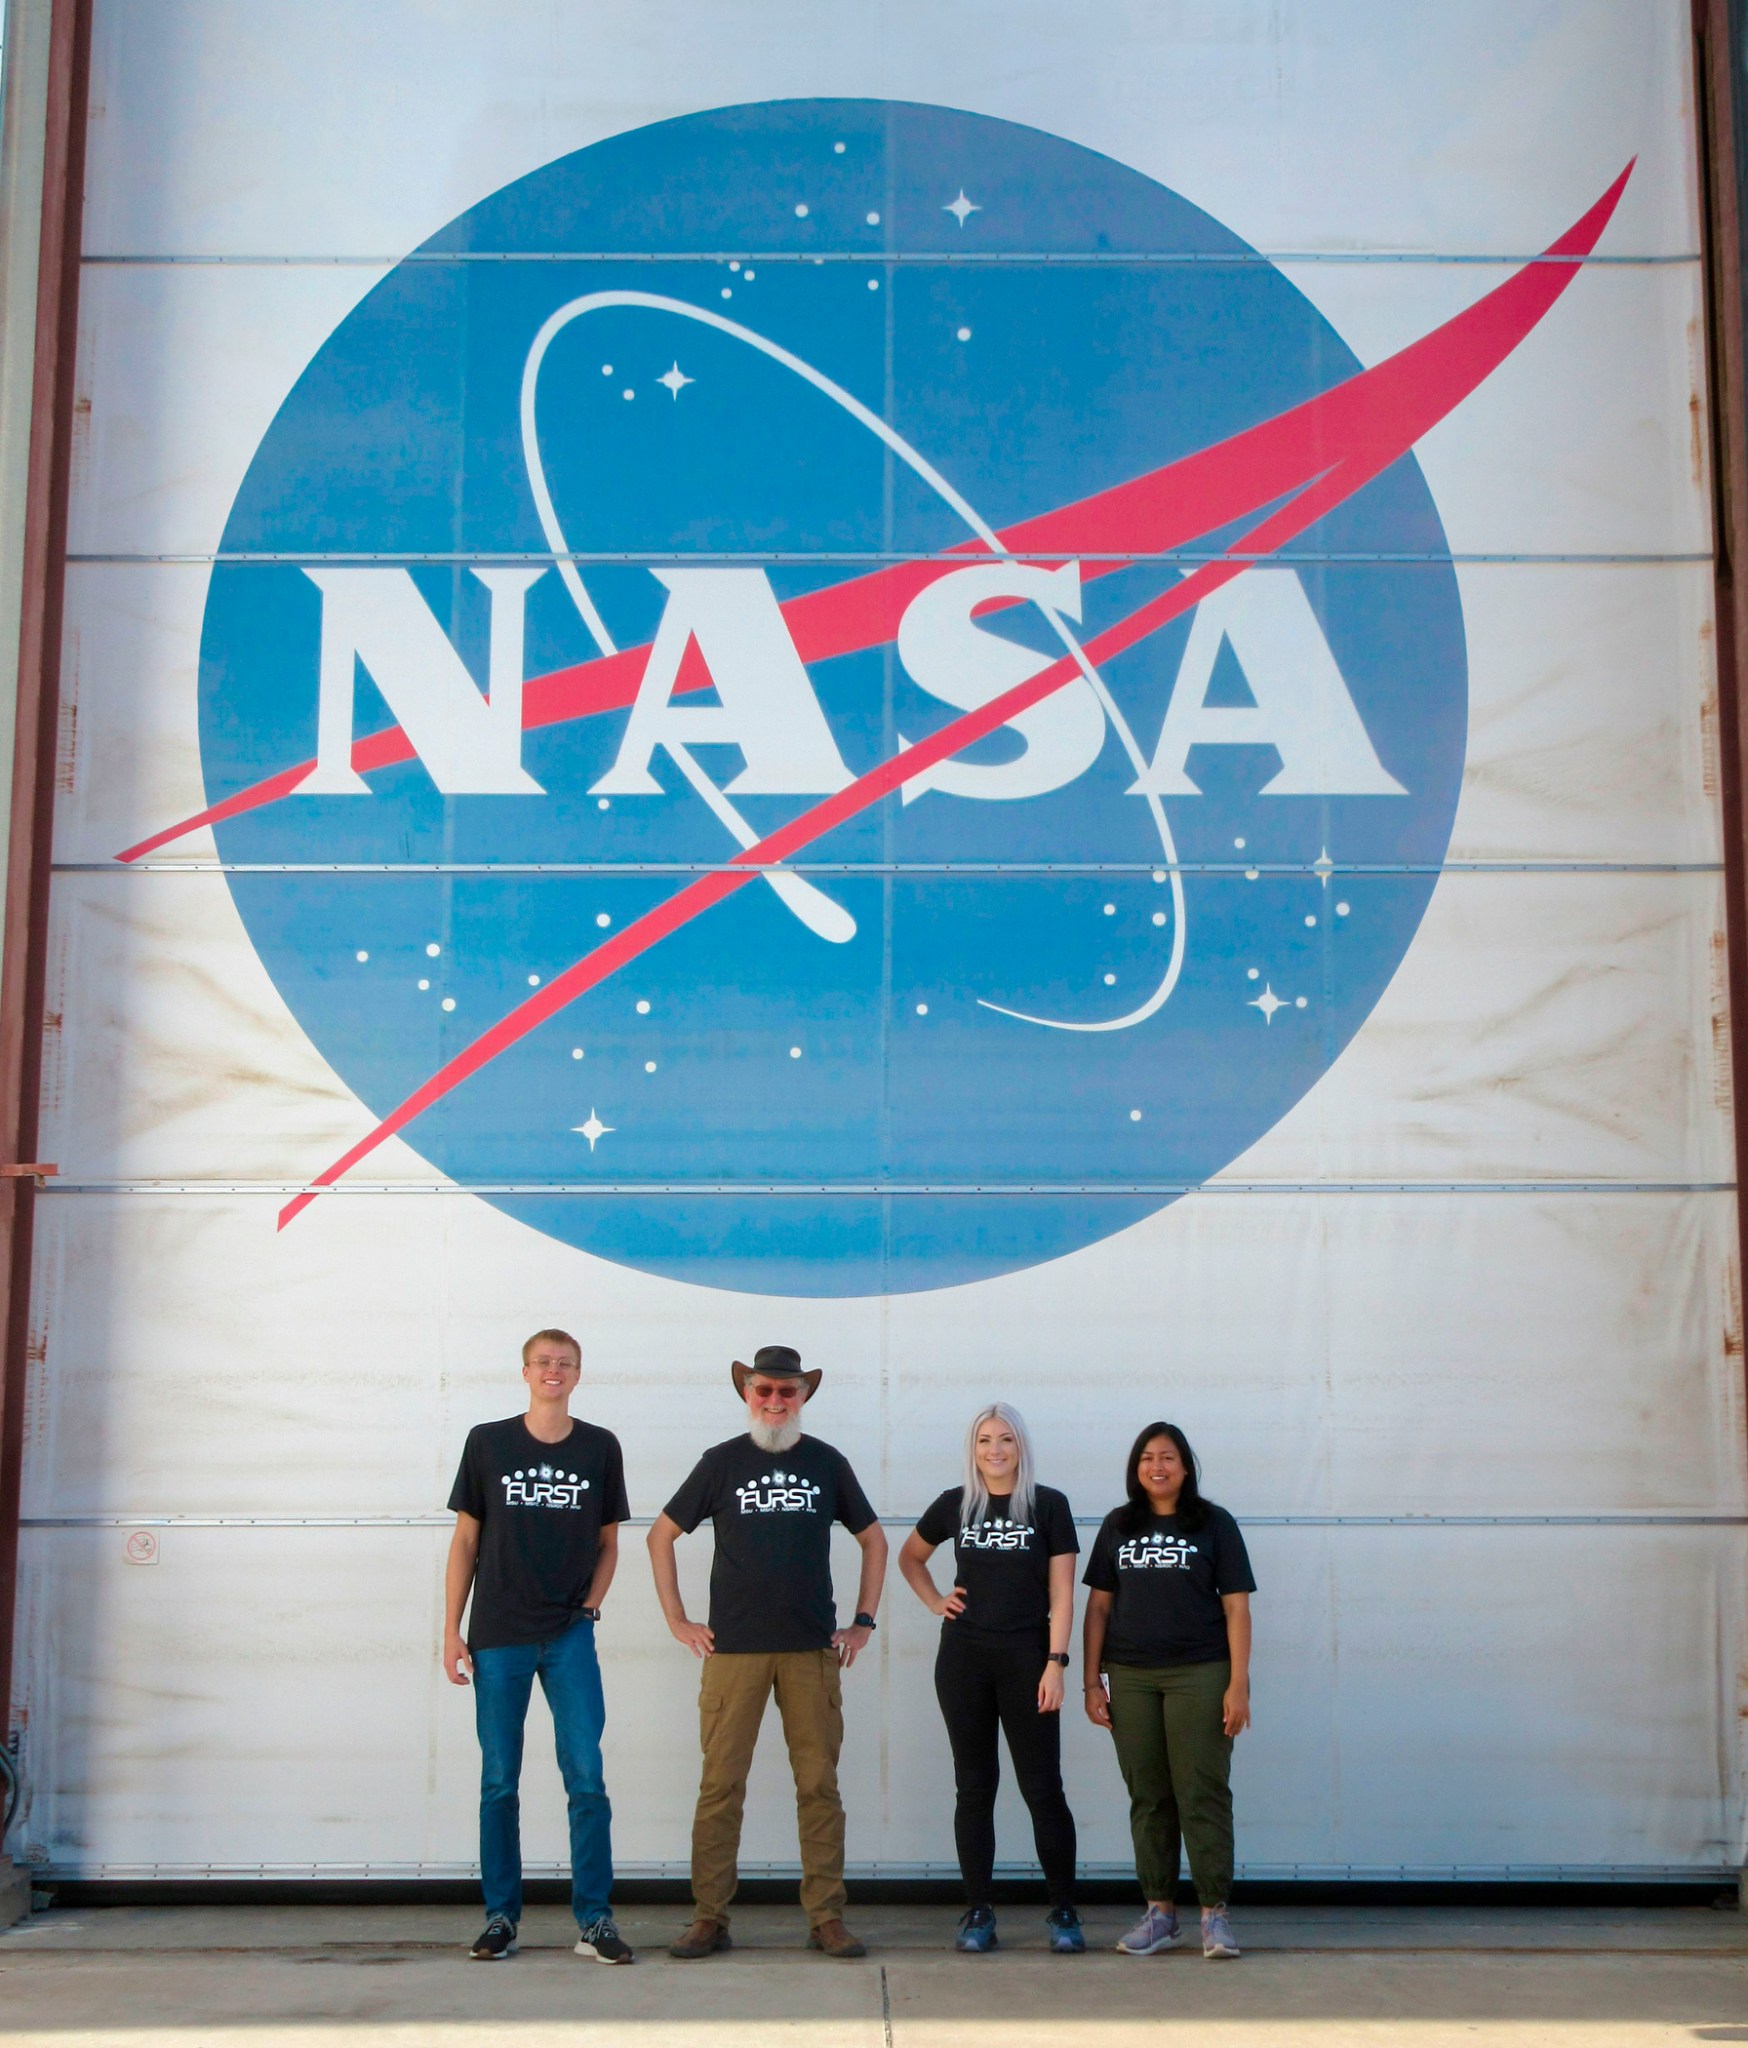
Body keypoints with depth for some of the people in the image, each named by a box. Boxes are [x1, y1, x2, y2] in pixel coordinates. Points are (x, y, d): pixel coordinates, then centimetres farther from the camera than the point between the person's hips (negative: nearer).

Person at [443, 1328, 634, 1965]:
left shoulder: (600, 1447, 5)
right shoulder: (488, 1442, 3)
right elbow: (465, 1541, 5)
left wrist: (590, 1606, -1)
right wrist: (451, 1632, 1)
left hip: (570, 1636, 0)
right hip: (498, 1638, 0)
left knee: (587, 1777, -4)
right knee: (499, 1781, 5)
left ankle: (593, 1920, 3)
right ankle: (501, 1917, 16)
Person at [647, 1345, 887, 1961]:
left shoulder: (828, 1463, 9)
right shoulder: (721, 1462, 6)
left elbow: (873, 1540, 18)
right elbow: (661, 1536, 11)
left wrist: (863, 1622, 11)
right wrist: (677, 1621, 5)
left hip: (813, 1653, 1)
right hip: (733, 1651, -1)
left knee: (819, 1784, 2)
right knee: (721, 1784, -2)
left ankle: (827, 1917, 9)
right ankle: (709, 1918, 6)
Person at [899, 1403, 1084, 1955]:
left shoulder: (1048, 1505, 0)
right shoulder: (954, 1505, 6)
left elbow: (1061, 1594, -2)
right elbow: (910, 1558, 23)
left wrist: (1055, 1663, -8)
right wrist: (934, 1602, 8)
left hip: (1025, 1658, -2)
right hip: (963, 1660, 2)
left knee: (1043, 1788, -1)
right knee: (974, 1787, 6)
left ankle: (1063, 1912, 10)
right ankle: (978, 1913, 12)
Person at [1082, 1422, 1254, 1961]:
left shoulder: (1213, 1524, 3)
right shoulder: (1118, 1526, 11)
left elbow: (1236, 1607, 0)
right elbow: (1098, 1605, 12)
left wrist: (1239, 1684, -7)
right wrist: (1092, 1680, 6)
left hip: (1199, 1674, -3)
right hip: (1130, 1678, 3)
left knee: (1202, 1794, -4)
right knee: (1148, 1797, 6)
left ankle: (1215, 1912, 2)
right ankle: (1159, 1911, 14)